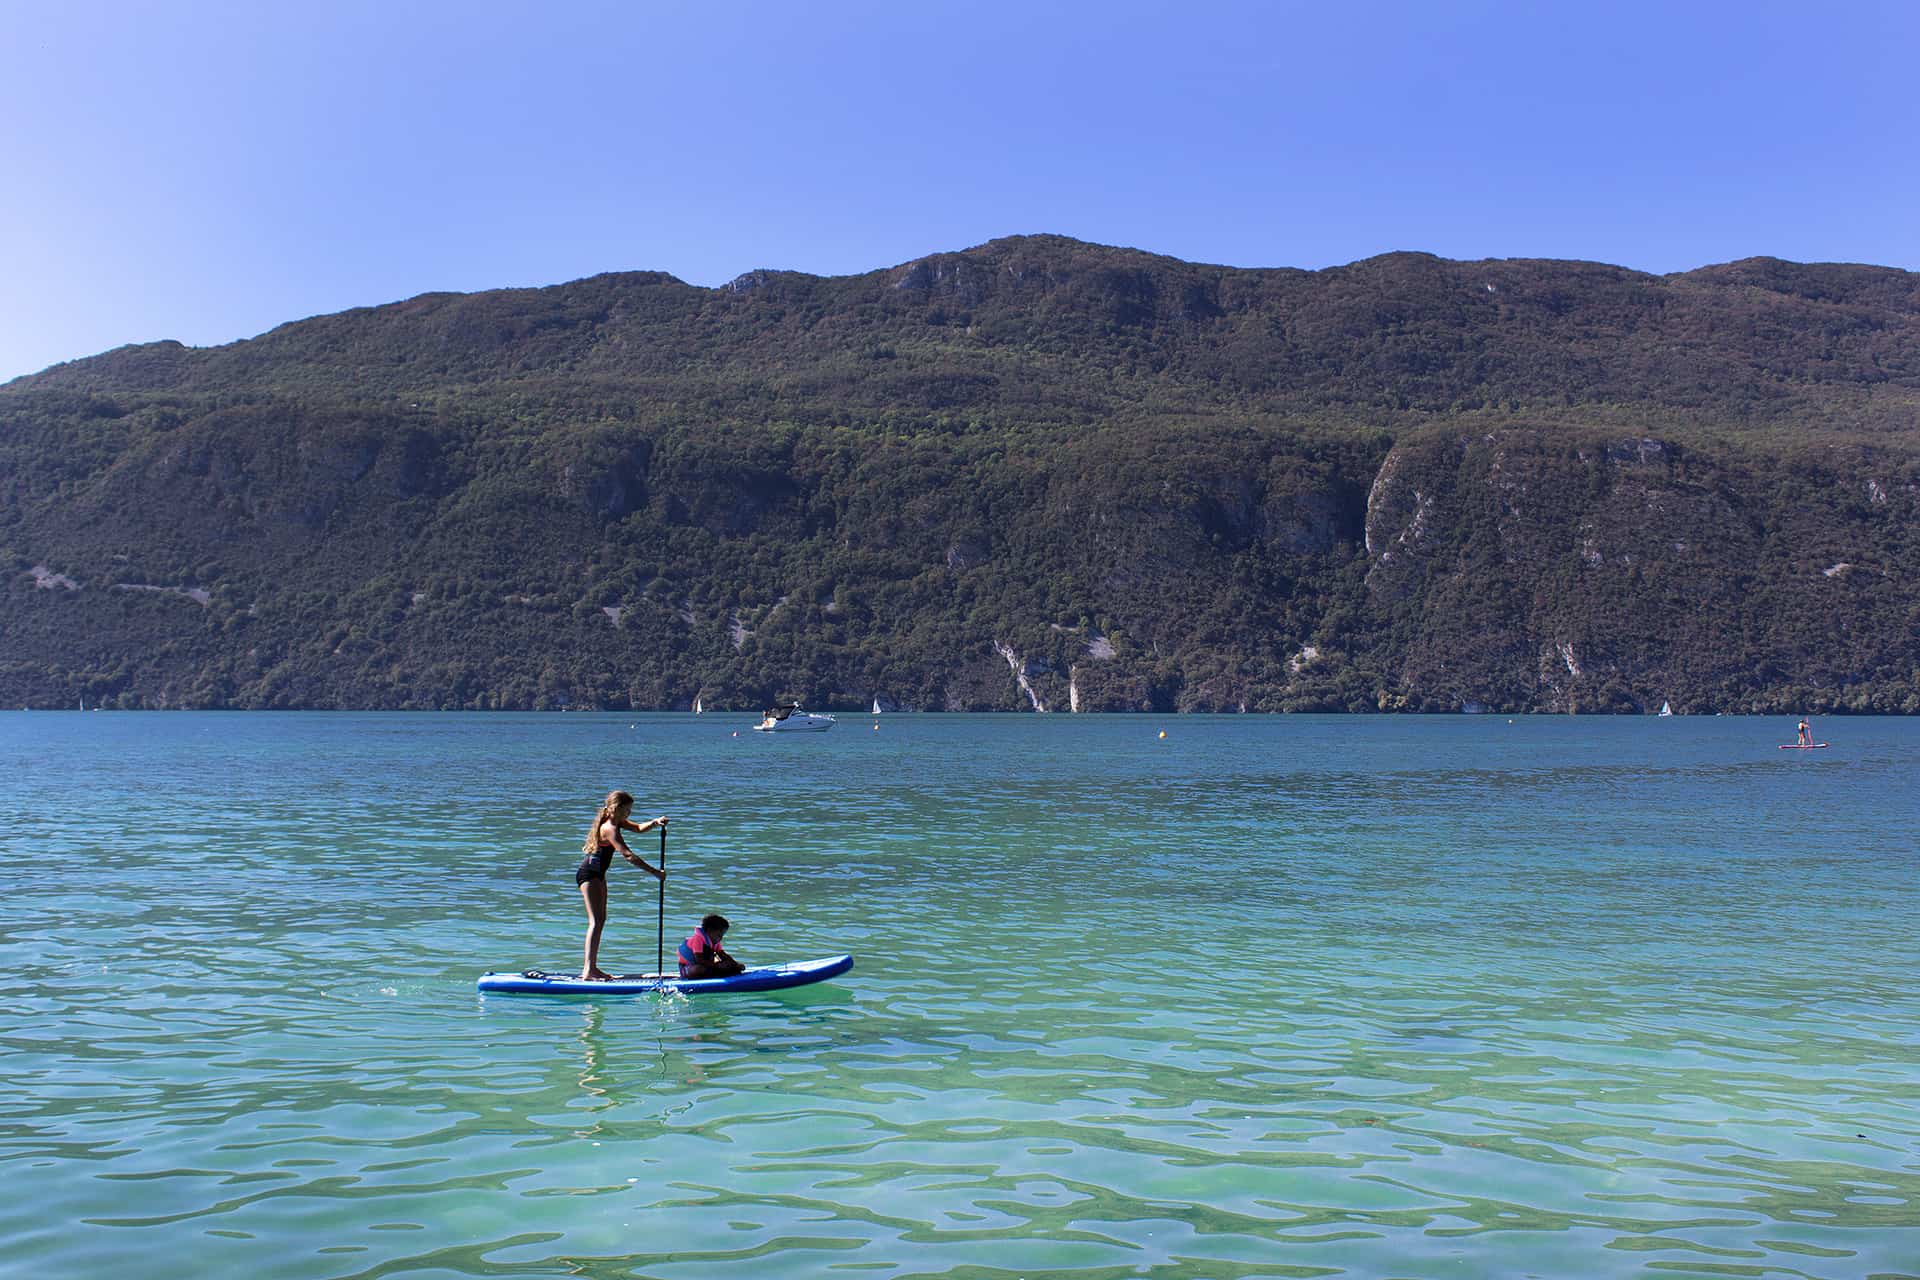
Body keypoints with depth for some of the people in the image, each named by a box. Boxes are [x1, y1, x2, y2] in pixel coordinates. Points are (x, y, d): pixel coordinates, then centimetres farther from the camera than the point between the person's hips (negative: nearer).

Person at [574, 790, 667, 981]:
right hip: (589, 874, -11)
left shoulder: (615, 822, 7)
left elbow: (638, 827, 12)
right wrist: (655, 873, -28)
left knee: (601, 920, 13)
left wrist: (655, 822, -10)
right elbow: (629, 856, -29)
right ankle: (587, 971, -21)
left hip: (597, 875, 11)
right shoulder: (610, 829, -23)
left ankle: (591, 966, 18)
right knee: (595, 921, -15)